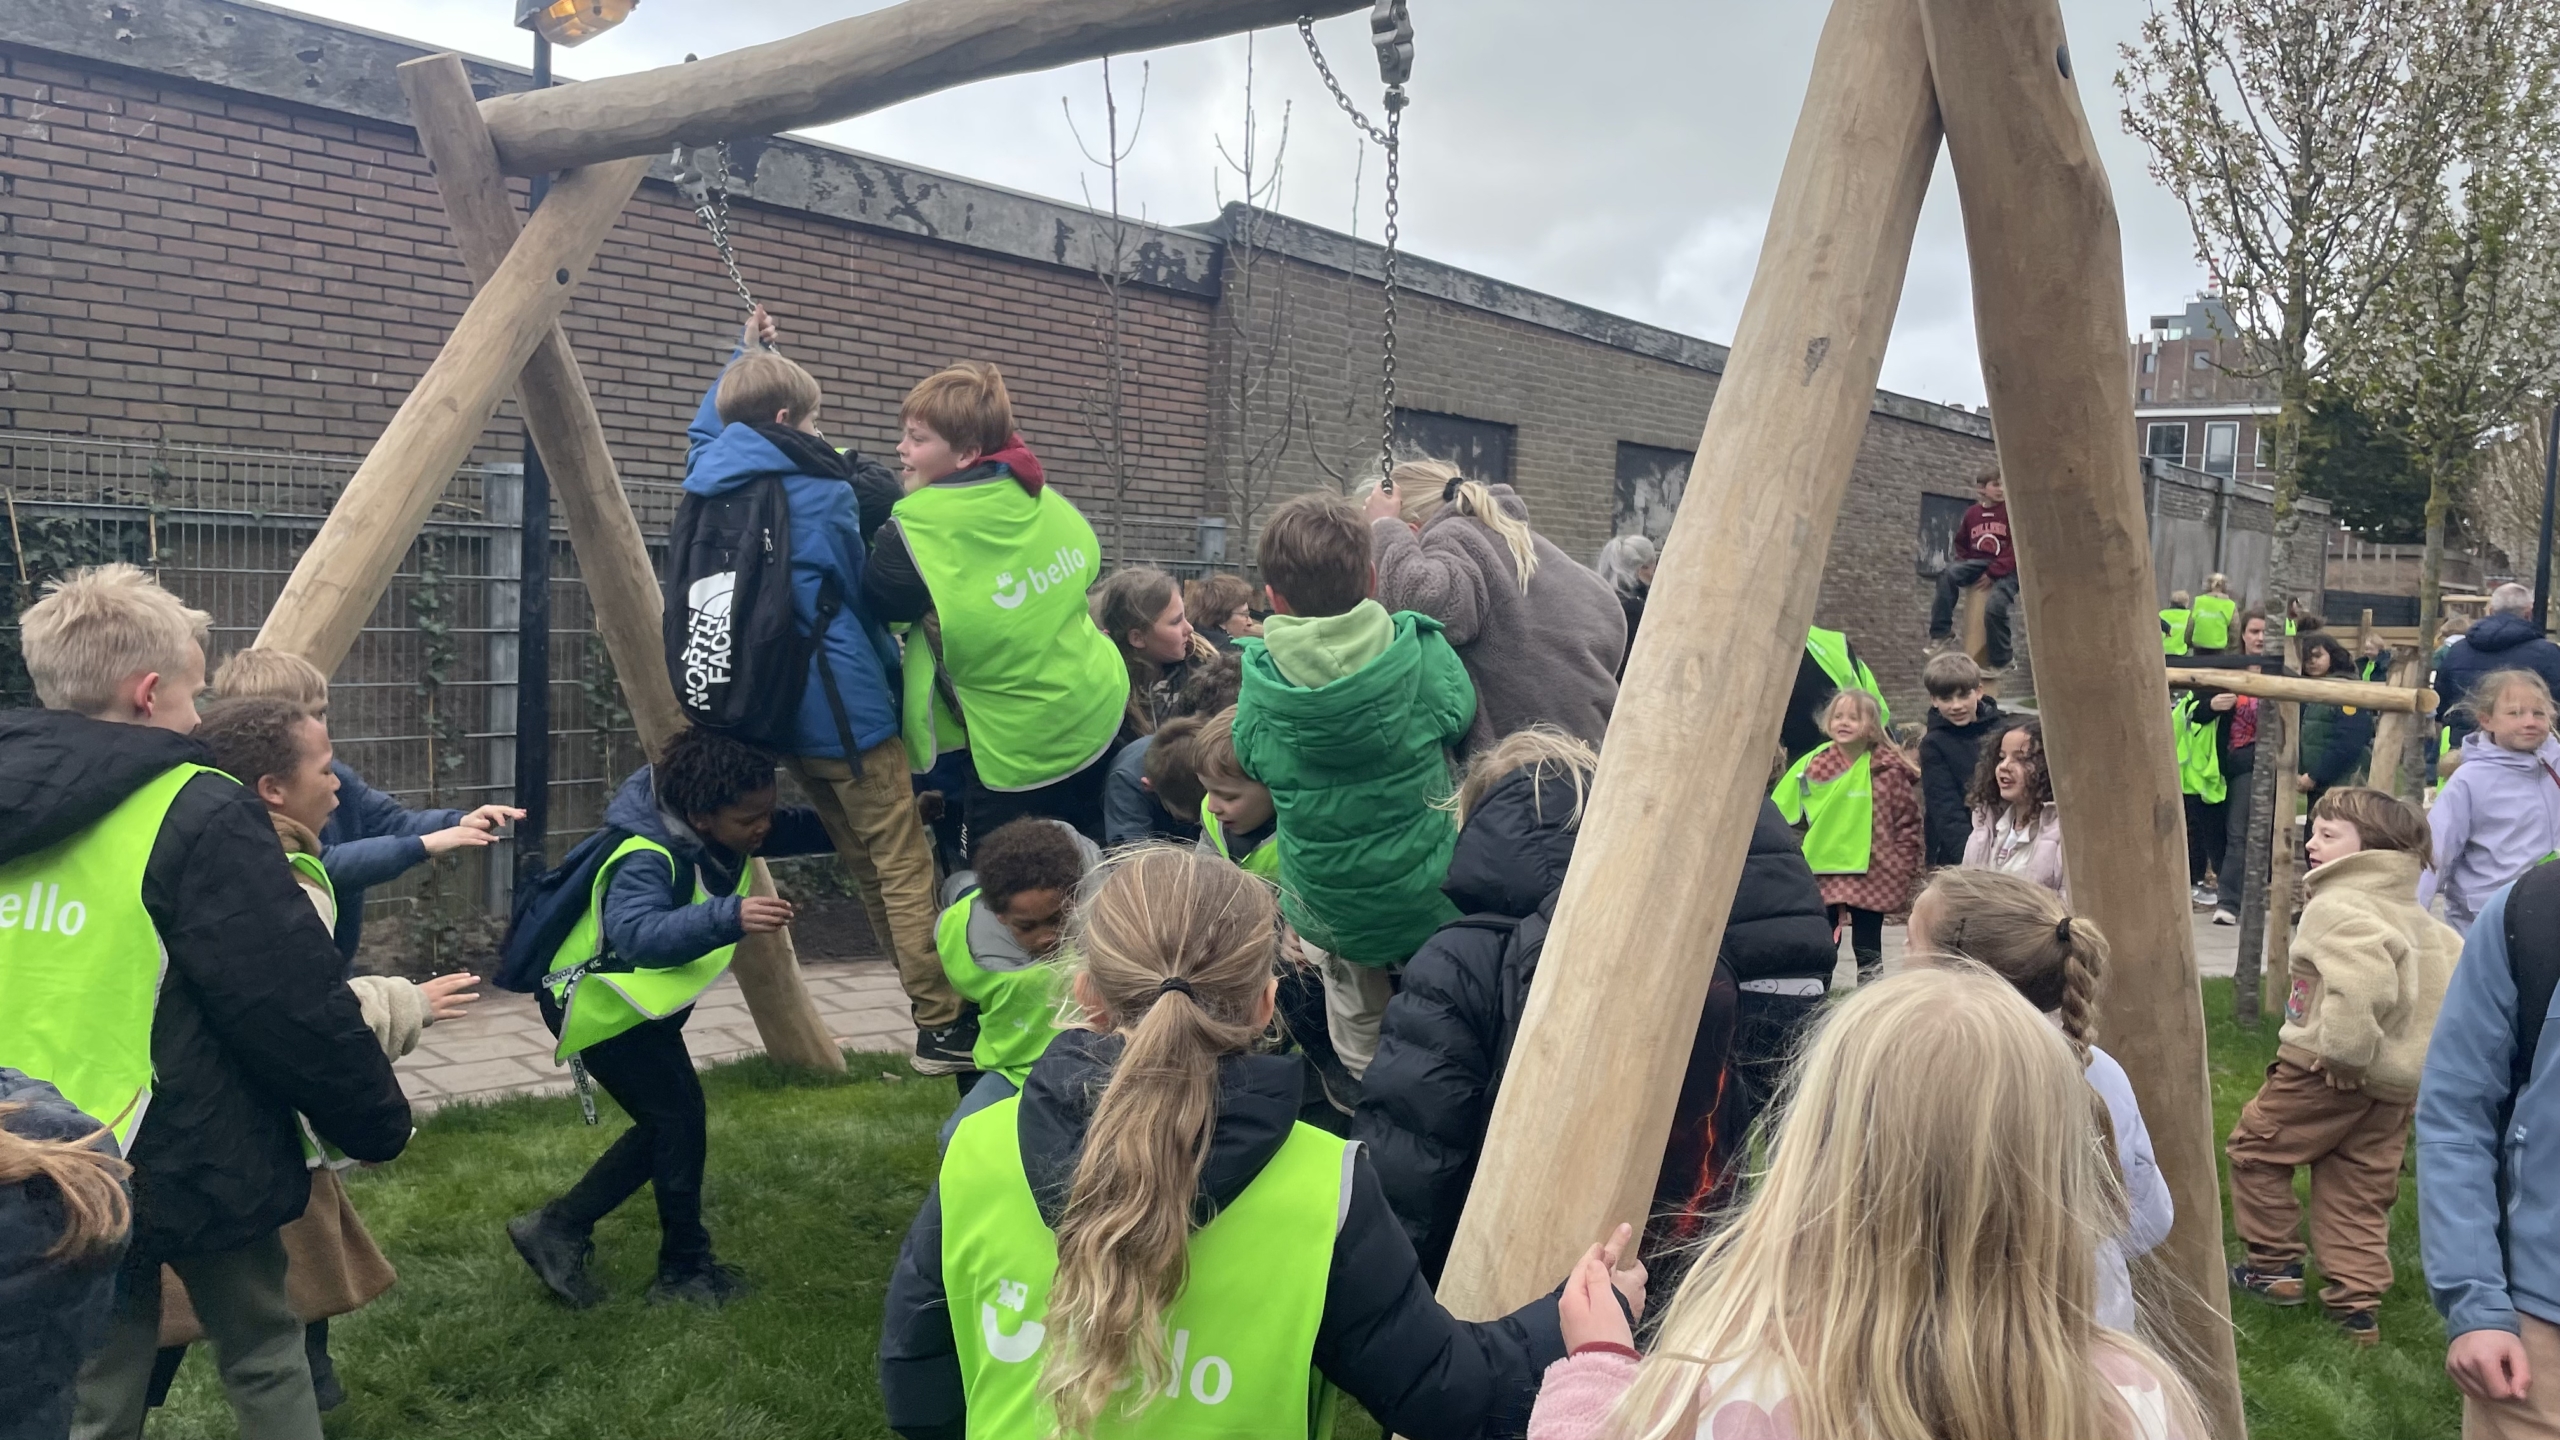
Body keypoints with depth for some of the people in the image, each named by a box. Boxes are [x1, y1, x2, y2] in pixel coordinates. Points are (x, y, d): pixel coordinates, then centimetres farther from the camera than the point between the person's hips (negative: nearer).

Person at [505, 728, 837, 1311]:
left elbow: (798, 830, 1)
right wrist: (730, 917, -66)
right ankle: (686, 1269, 5)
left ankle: (558, 1230, 21)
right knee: (679, 1116, -10)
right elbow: (638, 932, -53)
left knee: (668, 1122, 10)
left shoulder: (722, 828, -10)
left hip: (642, 994, 9)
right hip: (596, 1000, -9)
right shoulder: (646, 860, -35)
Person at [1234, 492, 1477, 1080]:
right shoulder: (1421, 652, -19)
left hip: (1330, 914, 1)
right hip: (1430, 900, -1)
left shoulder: (1259, 682, -17)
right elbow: (1458, 716, 1)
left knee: (1360, 1036, 27)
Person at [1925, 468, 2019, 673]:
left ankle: (1999, 661, -9)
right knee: (1948, 574, -26)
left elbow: (2017, 548, -11)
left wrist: (1993, 573, -16)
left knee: (1994, 606, -29)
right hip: (1978, 564, 4)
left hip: (2006, 569, -4)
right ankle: (1941, 633, -21)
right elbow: (1961, 543, 23)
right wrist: (1966, 566, 6)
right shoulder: (1972, 513, 10)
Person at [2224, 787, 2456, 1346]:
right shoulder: (2418, 917, 14)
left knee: (2255, 1147, 11)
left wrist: (2343, 1048, -25)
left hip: (2327, 1070, -9)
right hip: (2399, 1079, 9)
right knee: (2361, 1191, 15)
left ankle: (2274, 1264, 18)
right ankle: (2356, 1304, 17)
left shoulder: (2337, 906, -18)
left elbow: (2364, 979, -34)